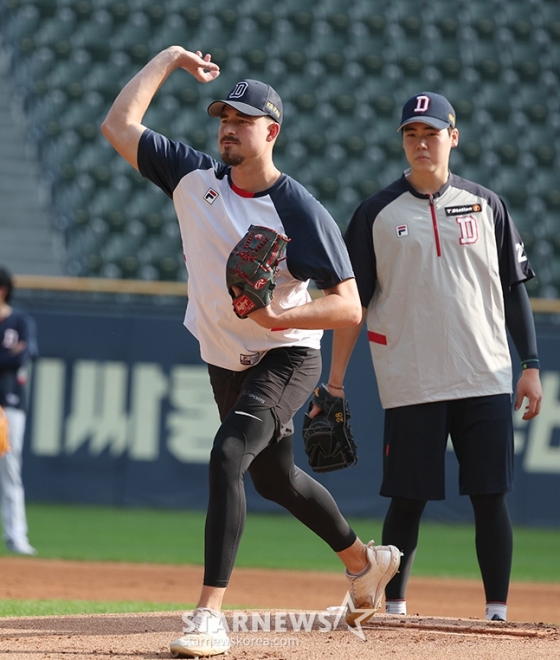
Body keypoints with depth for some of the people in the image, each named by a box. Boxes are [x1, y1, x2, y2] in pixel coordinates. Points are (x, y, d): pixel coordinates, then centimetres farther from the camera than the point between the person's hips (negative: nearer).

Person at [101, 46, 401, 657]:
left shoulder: (300, 211, -21)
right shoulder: (195, 178, -5)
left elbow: (349, 307, -23)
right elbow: (118, 126, -4)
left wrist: (280, 315, -38)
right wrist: (169, 59, -2)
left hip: (287, 359, -7)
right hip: (225, 364, 7)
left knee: (227, 455, -28)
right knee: (274, 477, 22)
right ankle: (363, 560, 48)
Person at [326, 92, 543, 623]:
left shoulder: (486, 205, 9)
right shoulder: (377, 213, 4)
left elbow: (515, 289, 10)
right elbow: (352, 299, 5)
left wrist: (531, 366, 4)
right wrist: (336, 377, -1)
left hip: (485, 380, 1)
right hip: (411, 385, -1)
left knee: (490, 498, -1)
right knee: (408, 499, 1)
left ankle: (497, 612, 5)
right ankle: (394, 610, 12)